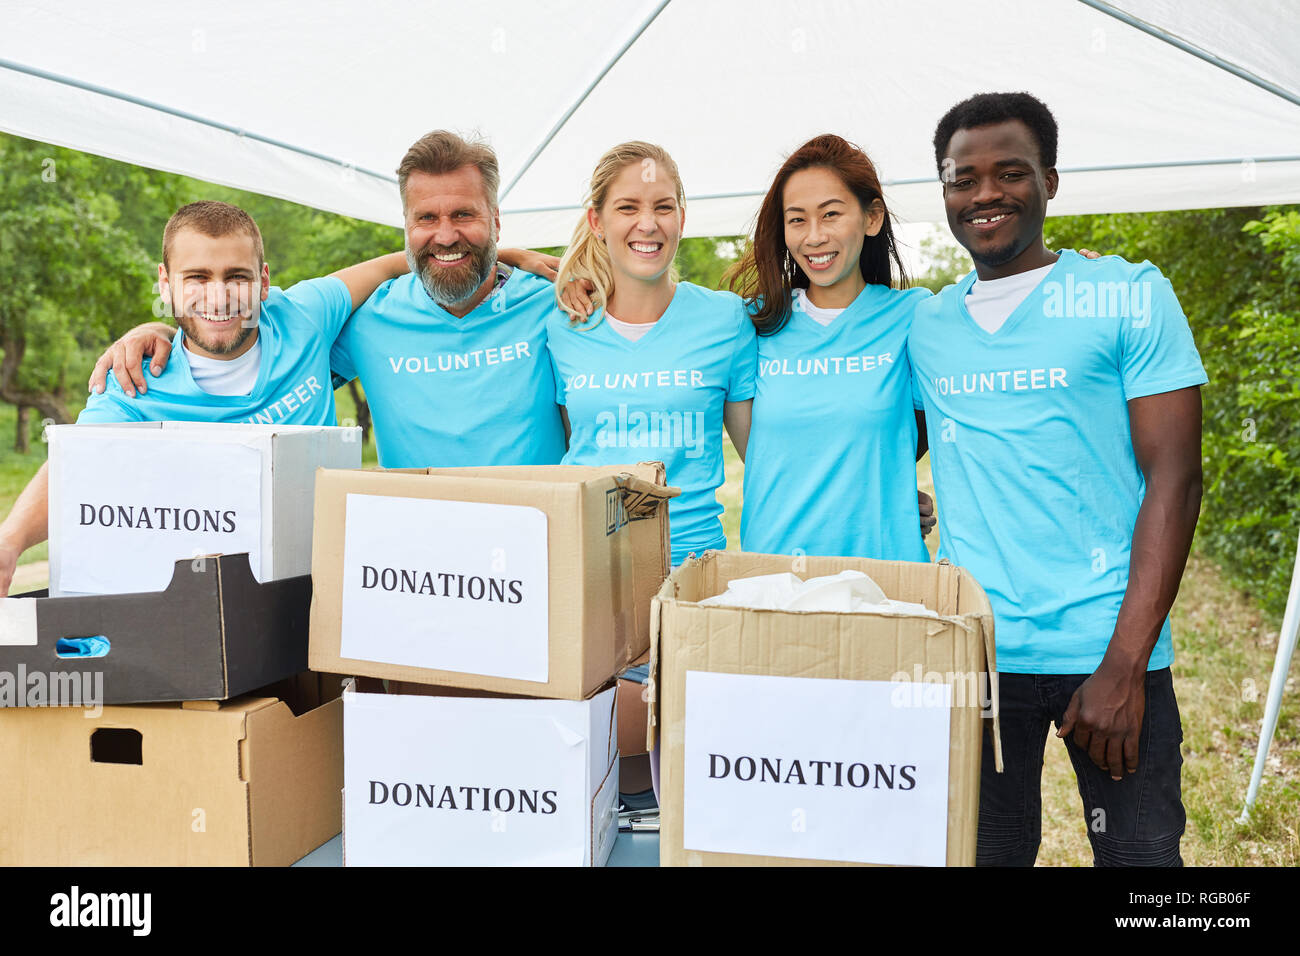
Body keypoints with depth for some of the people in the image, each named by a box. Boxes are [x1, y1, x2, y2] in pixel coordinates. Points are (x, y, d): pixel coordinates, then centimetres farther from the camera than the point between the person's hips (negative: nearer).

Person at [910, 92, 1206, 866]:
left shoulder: (1130, 295, -3)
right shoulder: (925, 325, 7)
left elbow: (1174, 478, -8)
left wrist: (1124, 668, -14)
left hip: (1106, 655, -2)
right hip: (971, 653, 3)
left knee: (1140, 850, 9)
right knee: (986, 852, 14)